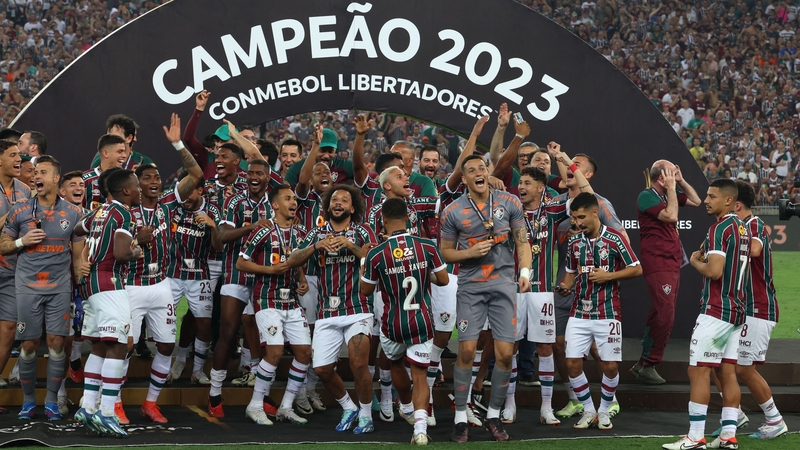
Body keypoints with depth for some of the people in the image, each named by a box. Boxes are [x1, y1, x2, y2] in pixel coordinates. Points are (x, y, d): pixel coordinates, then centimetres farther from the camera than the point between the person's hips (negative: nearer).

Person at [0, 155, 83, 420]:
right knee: (29, 344, 1)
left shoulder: (72, 213, 4)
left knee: (57, 343, -3)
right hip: (28, 287, 0)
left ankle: (52, 401, 7)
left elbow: (78, 256, 7)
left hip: (60, 288, 0)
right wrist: (22, 241, -11)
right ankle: (28, 400, 13)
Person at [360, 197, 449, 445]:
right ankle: (420, 426, -15)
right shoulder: (427, 246, -9)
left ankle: (407, 409, 49)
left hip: (392, 325, 0)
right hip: (422, 323, 0)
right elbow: (443, 280, 3)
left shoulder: (376, 254, -13)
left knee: (396, 362, 28)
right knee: (419, 376, 5)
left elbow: (366, 290, 1)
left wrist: (363, 267, 18)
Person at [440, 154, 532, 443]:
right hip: (471, 286, -1)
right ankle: (460, 417, 6)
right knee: (467, 350, -6)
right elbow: (446, 252, 6)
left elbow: (522, 241, 5)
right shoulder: (453, 212, -2)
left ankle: (494, 416, 13)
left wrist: (525, 271, -10)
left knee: (505, 353, -2)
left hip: (503, 283, 1)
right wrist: (470, 253, -12)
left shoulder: (509, 203, 1)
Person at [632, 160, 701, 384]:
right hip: (657, 264, -9)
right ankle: (648, 366, -8)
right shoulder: (647, 196, -11)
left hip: (672, 263, 9)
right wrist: (671, 188, -13)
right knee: (665, 315, -15)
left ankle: (643, 363, 18)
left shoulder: (668, 195, 13)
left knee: (659, 315, 12)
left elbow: (696, 201, 22)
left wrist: (681, 181, 10)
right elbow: (671, 215, -22)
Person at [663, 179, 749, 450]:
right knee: (727, 373, 9)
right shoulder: (742, 229, 14)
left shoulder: (720, 228, -14)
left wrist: (695, 262, -4)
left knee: (698, 372, -6)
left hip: (715, 311, -9)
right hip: (737, 310, 9)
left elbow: (714, 271, -22)